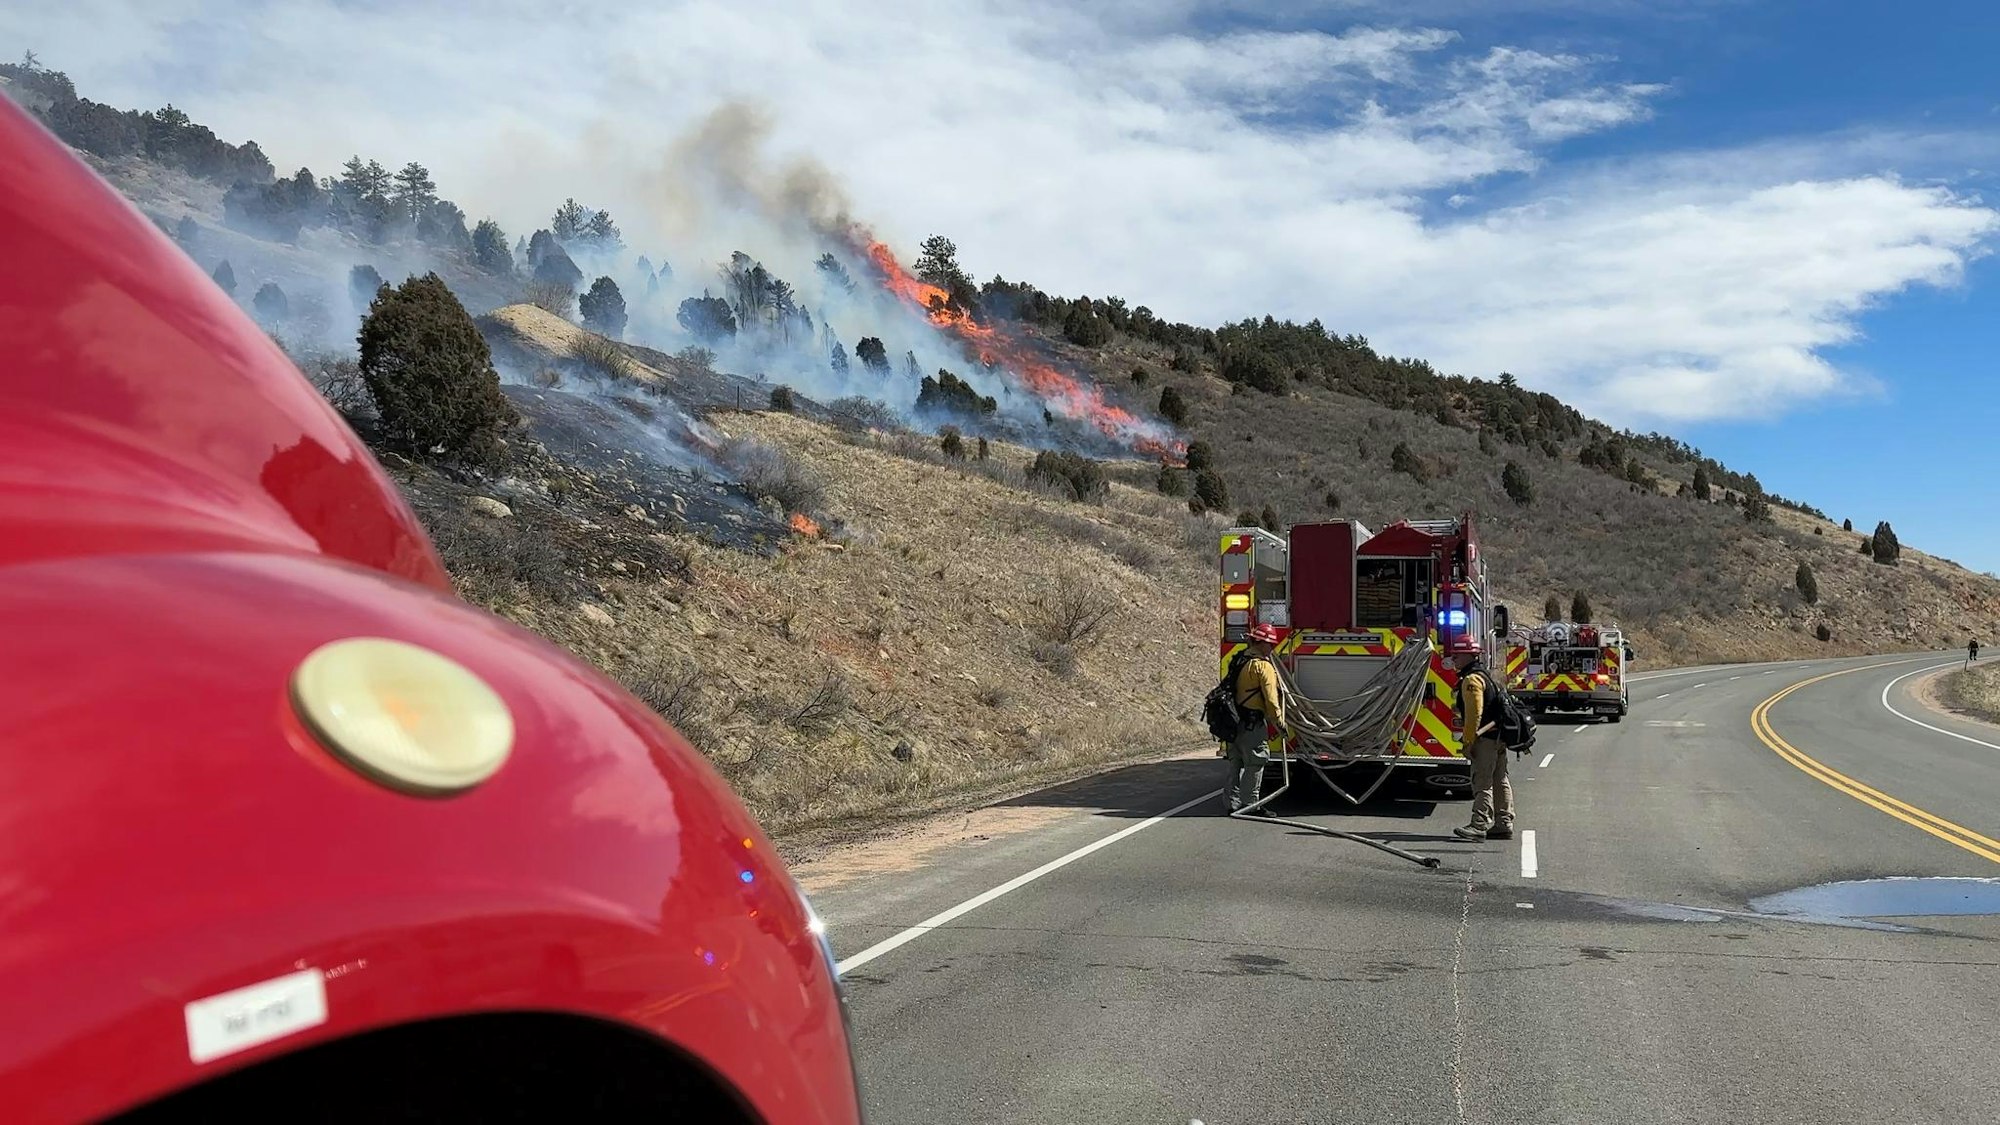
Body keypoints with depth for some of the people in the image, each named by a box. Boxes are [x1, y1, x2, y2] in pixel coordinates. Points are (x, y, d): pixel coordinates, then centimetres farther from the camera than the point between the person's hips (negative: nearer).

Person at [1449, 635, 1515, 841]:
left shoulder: (1472, 679, -15)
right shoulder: (1484, 674, 19)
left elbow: (1474, 713, -21)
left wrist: (1468, 741, -18)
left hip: (1485, 738, -11)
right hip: (1498, 737, 11)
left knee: (1482, 782, -11)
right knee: (1500, 781, 12)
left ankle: (1480, 825, -13)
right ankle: (1504, 824, 17)